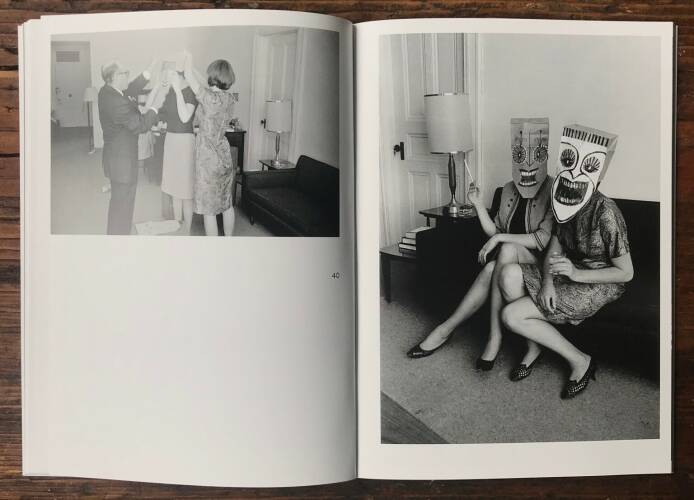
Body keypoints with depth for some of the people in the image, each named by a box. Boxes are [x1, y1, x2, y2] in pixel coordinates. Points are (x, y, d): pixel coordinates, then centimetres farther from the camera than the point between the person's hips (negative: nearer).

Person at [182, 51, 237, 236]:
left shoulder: (210, 98, -21)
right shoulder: (229, 98, 0)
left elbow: (189, 76, -9)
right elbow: (206, 86, 19)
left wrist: (188, 59, 10)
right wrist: (192, 69, 26)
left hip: (209, 158, -8)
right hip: (225, 156, 8)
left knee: (209, 209, 2)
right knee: (226, 203, 17)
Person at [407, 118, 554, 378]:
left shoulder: (553, 193, -10)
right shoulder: (509, 190, 9)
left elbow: (543, 239, -19)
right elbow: (494, 232, 9)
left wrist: (500, 239, -21)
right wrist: (478, 204, -3)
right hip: (509, 260, 5)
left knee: (508, 249, -34)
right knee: (491, 269, -29)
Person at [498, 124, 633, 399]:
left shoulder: (606, 214, -20)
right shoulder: (565, 206, 3)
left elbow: (626, 273, -17)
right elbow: (553, 252, 1)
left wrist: (577, 274, -25)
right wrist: (547, 281, -19)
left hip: (598, 286, -7)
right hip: (568, 276, 7)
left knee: (511, 314, -20)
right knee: (509, 273, -22)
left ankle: (580, 362, -5)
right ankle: (536, 335, -6)